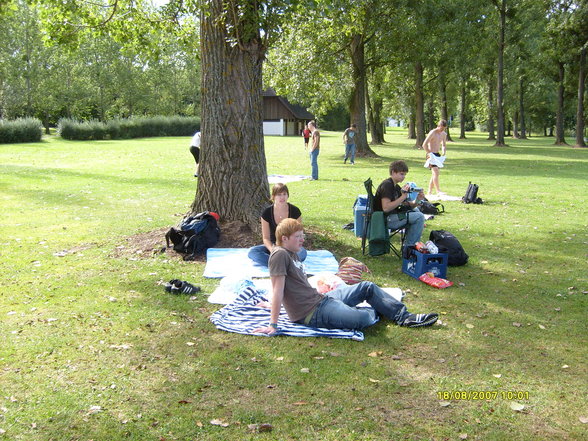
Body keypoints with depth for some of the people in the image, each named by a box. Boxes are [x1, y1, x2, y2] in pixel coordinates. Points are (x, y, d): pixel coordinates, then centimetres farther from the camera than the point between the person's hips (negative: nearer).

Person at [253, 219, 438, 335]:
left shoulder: (292, 253, 12)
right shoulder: (280, 255, -17)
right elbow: (277, 291, -23)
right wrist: (273, 325, -24)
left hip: (320, 298, 11)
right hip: (312, 312, -11)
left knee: (367, 287, 13)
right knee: (363, 318, -27)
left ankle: (404, 316, 16)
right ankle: (375, 311, 10)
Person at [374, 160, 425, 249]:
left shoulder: (396, 187, 17)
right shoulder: (386, 185, -13)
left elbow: (407, 205, 16)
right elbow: (386, 208, -25)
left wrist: (417, 201, -4)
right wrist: (403, 197, -23)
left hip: (392, 217, 10)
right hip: (385, 219, -10)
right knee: (420, 217, -13)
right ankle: (409, 247, -6)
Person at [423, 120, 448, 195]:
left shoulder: (444, 134, 10)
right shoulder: (432, 133, -13)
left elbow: (444, 145, 24)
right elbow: (424, 145, -15)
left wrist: (443, 153, 8)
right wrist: (429, 154, -18)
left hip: (438, 155, 8)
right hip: (431, 155, -8)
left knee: (434, 174, 8)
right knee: (436, 172, -19)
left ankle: (429, 192, 14)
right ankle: (438, 191, -23)